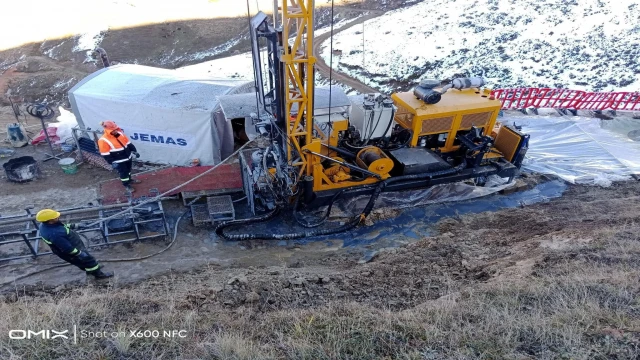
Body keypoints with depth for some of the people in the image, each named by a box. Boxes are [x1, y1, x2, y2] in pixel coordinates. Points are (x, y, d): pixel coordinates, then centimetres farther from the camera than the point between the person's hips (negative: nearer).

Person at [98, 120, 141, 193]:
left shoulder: (120, 133, -4)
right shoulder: (103, 140, -24)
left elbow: (128, 143, 7)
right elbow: (105, 154, -20)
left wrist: (135, 151, 7)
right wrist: (112, 163, -20)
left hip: (128, 157, 6)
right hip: (119, 161, -6)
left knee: (128, 170, 25)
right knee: (123, 173, 8)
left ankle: (129, 180, 48)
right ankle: (126, 185, 28)